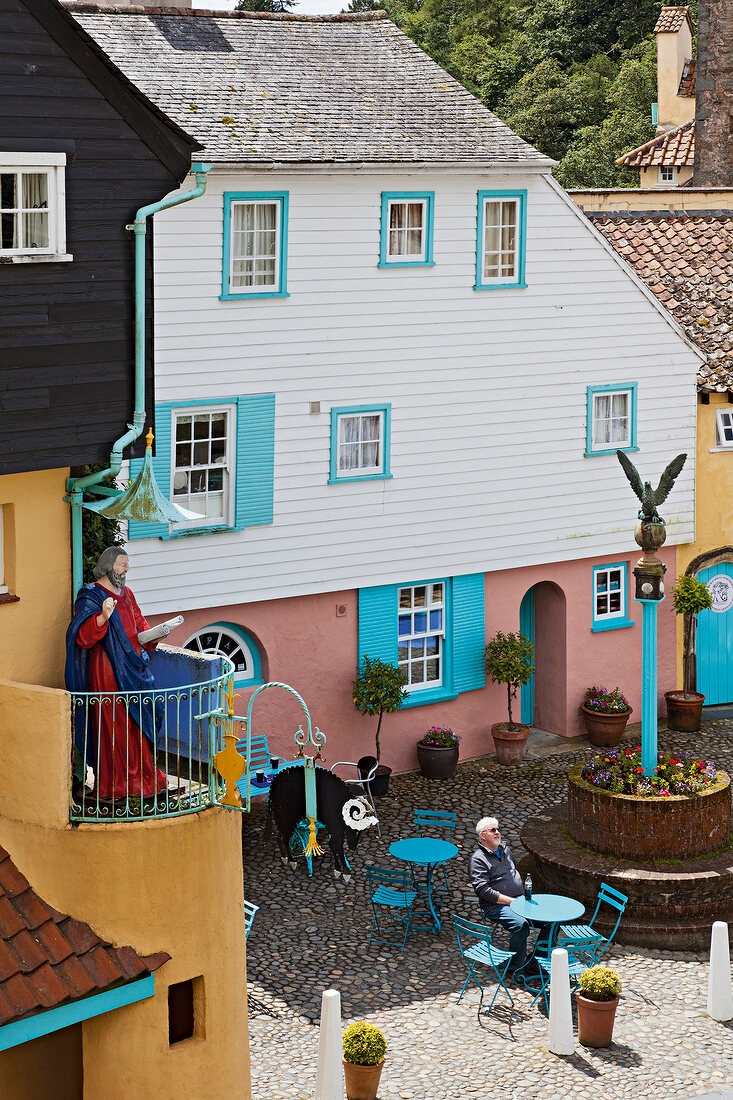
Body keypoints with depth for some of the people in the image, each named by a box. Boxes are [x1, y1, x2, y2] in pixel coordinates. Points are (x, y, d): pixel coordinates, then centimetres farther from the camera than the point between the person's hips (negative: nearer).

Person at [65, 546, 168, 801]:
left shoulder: (126, 594, 16)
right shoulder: (91, 596, -8)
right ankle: (110, 787, 0)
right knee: (111, 726, -5)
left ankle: (144, 780, 18)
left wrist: (150, 635, 6)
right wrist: (103, 616, -35)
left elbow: (139, 624, 27)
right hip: (107, 672, -7)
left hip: (134, 668, 7)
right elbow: (82, 636, -19)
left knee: (138, 725, 9)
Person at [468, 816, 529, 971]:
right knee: (520, 924, -34)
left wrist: (523, 897, 16)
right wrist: (512, 901, -18)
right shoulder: (478, 859, -7)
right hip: (496, 906, -7)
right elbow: (484, 891, -15)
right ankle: (515, 968, -21)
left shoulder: (505, 849, 18)